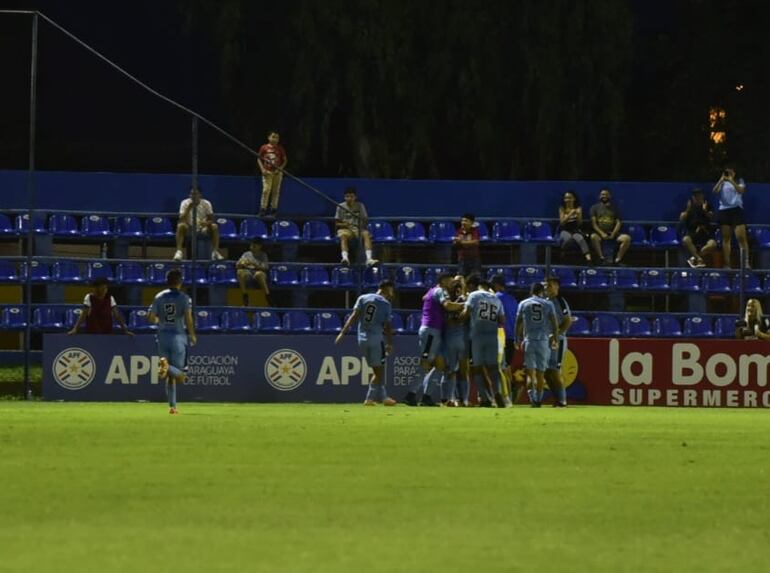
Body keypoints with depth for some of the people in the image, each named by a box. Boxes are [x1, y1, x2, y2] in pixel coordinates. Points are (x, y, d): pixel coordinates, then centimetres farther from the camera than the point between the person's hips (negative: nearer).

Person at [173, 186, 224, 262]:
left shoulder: (206, 203, -6)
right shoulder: (185, 203, -8)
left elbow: (211, 220, -6)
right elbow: (181, 220, -16)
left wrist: (206, 223, -30)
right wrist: (189, 208, -29)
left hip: (203, 228, 1)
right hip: (189, 228, -1)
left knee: (214, 226, -29)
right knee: (181, 226, -34)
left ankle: (215, 252, -27)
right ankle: (179, 251, -38)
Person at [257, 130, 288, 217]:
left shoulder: (280, 148, 2)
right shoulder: (264, 148, -1)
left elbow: (285, 160, 7)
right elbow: (259, 159, 6)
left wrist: (280, 168, -8)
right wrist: (262, 169, -7)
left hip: (277, 172, 2)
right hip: (267, 172, -2)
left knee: (276, 191, 4)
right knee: (266, 190, -10)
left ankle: (273, 209, 11)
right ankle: (263, 209, -6)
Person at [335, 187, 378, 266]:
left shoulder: (360, 206, 6)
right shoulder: (341, 207, 3)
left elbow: (366, 220, 6)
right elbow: (336, 223, 4)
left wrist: (364, 222, -18)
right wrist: (344, 224, -17)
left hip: (358, 229, 1)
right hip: (345, 229, -1)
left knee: (366, 234, -31)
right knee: (343, 236, -36)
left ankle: (369, 259, -45)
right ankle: (345, 258, -56)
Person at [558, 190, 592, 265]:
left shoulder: (578, 208, 4)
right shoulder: (562, 209, 2)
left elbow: (580, 223, 1)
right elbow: (562, 222, -8)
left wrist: (578, 215, -18)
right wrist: (570, 214, -19)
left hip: (575, 230, 1)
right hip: (565, 231, -1)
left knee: (580, 239, -34)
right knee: (568, 237, -38)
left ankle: (588, 258, -50)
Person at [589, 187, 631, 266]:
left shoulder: (615, 208, 13)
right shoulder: (595, 208, 10)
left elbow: (619, 223, 4)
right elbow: (593, 223, -1)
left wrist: (613, 235, -13)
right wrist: (602, 233, -18)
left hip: (612, 233, 1)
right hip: (600, 233, -1)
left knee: (627, 238, -27)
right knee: (593, 237, -37)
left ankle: (618, 259, -24)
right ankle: (602, 259, -33)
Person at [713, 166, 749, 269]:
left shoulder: (739, 181, 8)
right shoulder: (722, 183, 12)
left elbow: (741, 190, -11)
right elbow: (715, 191, -3)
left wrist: (731, 181, -20)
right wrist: (721, 180, -15)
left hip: (736, 210, -2)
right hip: (724, 209, 2)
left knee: (742, 237, -11)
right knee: (726, 238, 2)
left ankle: (746, 262, -13)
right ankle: (726, 263, 2)